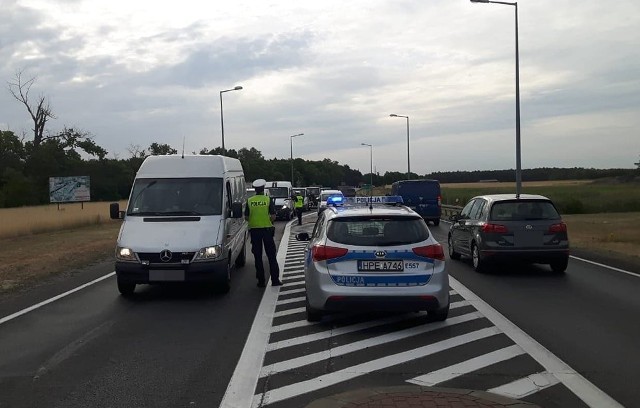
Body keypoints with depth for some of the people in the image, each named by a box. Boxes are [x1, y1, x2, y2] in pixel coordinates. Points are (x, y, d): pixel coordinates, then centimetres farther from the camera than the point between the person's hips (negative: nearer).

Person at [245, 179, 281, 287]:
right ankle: (275, 280, 5)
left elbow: (246, 217, 1)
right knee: (271, 256, 6)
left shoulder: (249, 201, -1)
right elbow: (273, 216, -7)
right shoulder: (268, 200, -4)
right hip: (267, 229, -1)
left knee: (258, 257, 7)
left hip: (254, 230, 1)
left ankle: (261, 281, 7)